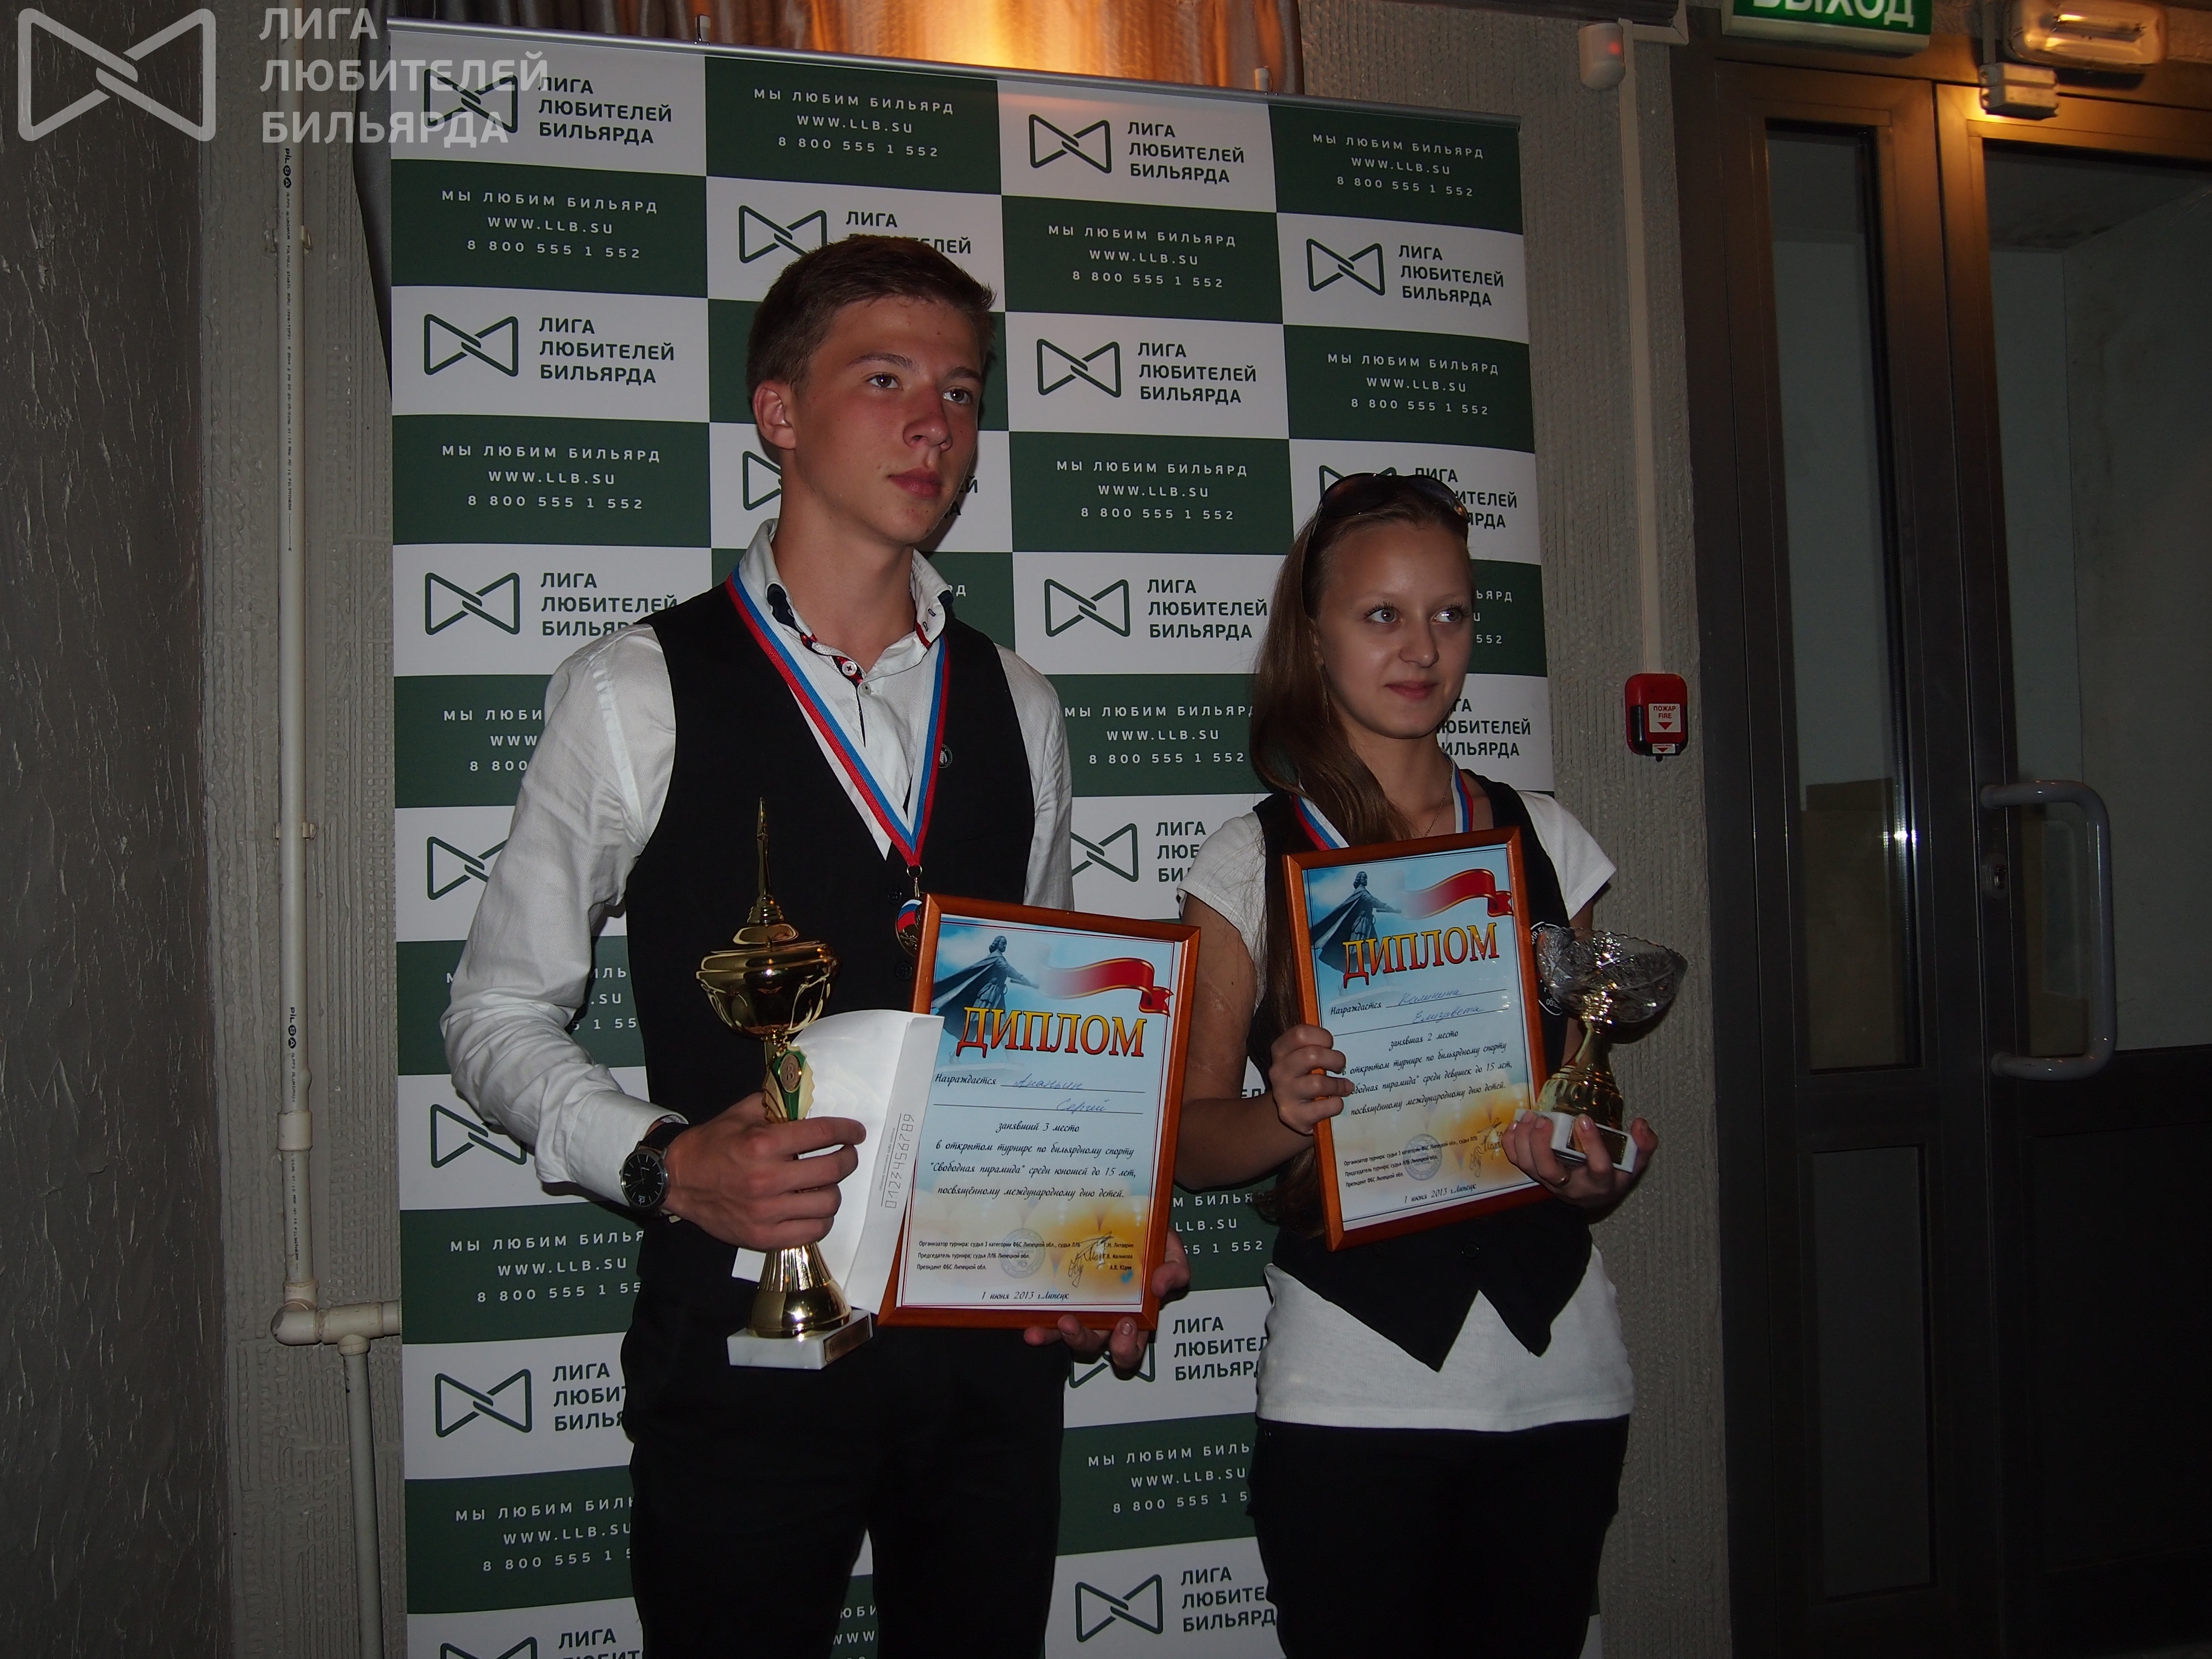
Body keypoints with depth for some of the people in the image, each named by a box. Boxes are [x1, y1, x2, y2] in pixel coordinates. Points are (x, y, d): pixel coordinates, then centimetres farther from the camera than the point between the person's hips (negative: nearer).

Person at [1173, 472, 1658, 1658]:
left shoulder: (1544, 840, 7)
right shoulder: (1248, 862, -2)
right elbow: (1190, 1136, -1)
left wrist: (1601, 1167, -7)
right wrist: (1285, 1114, -22)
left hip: (1557, 1375, 3)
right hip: (1351, 1392, -3)